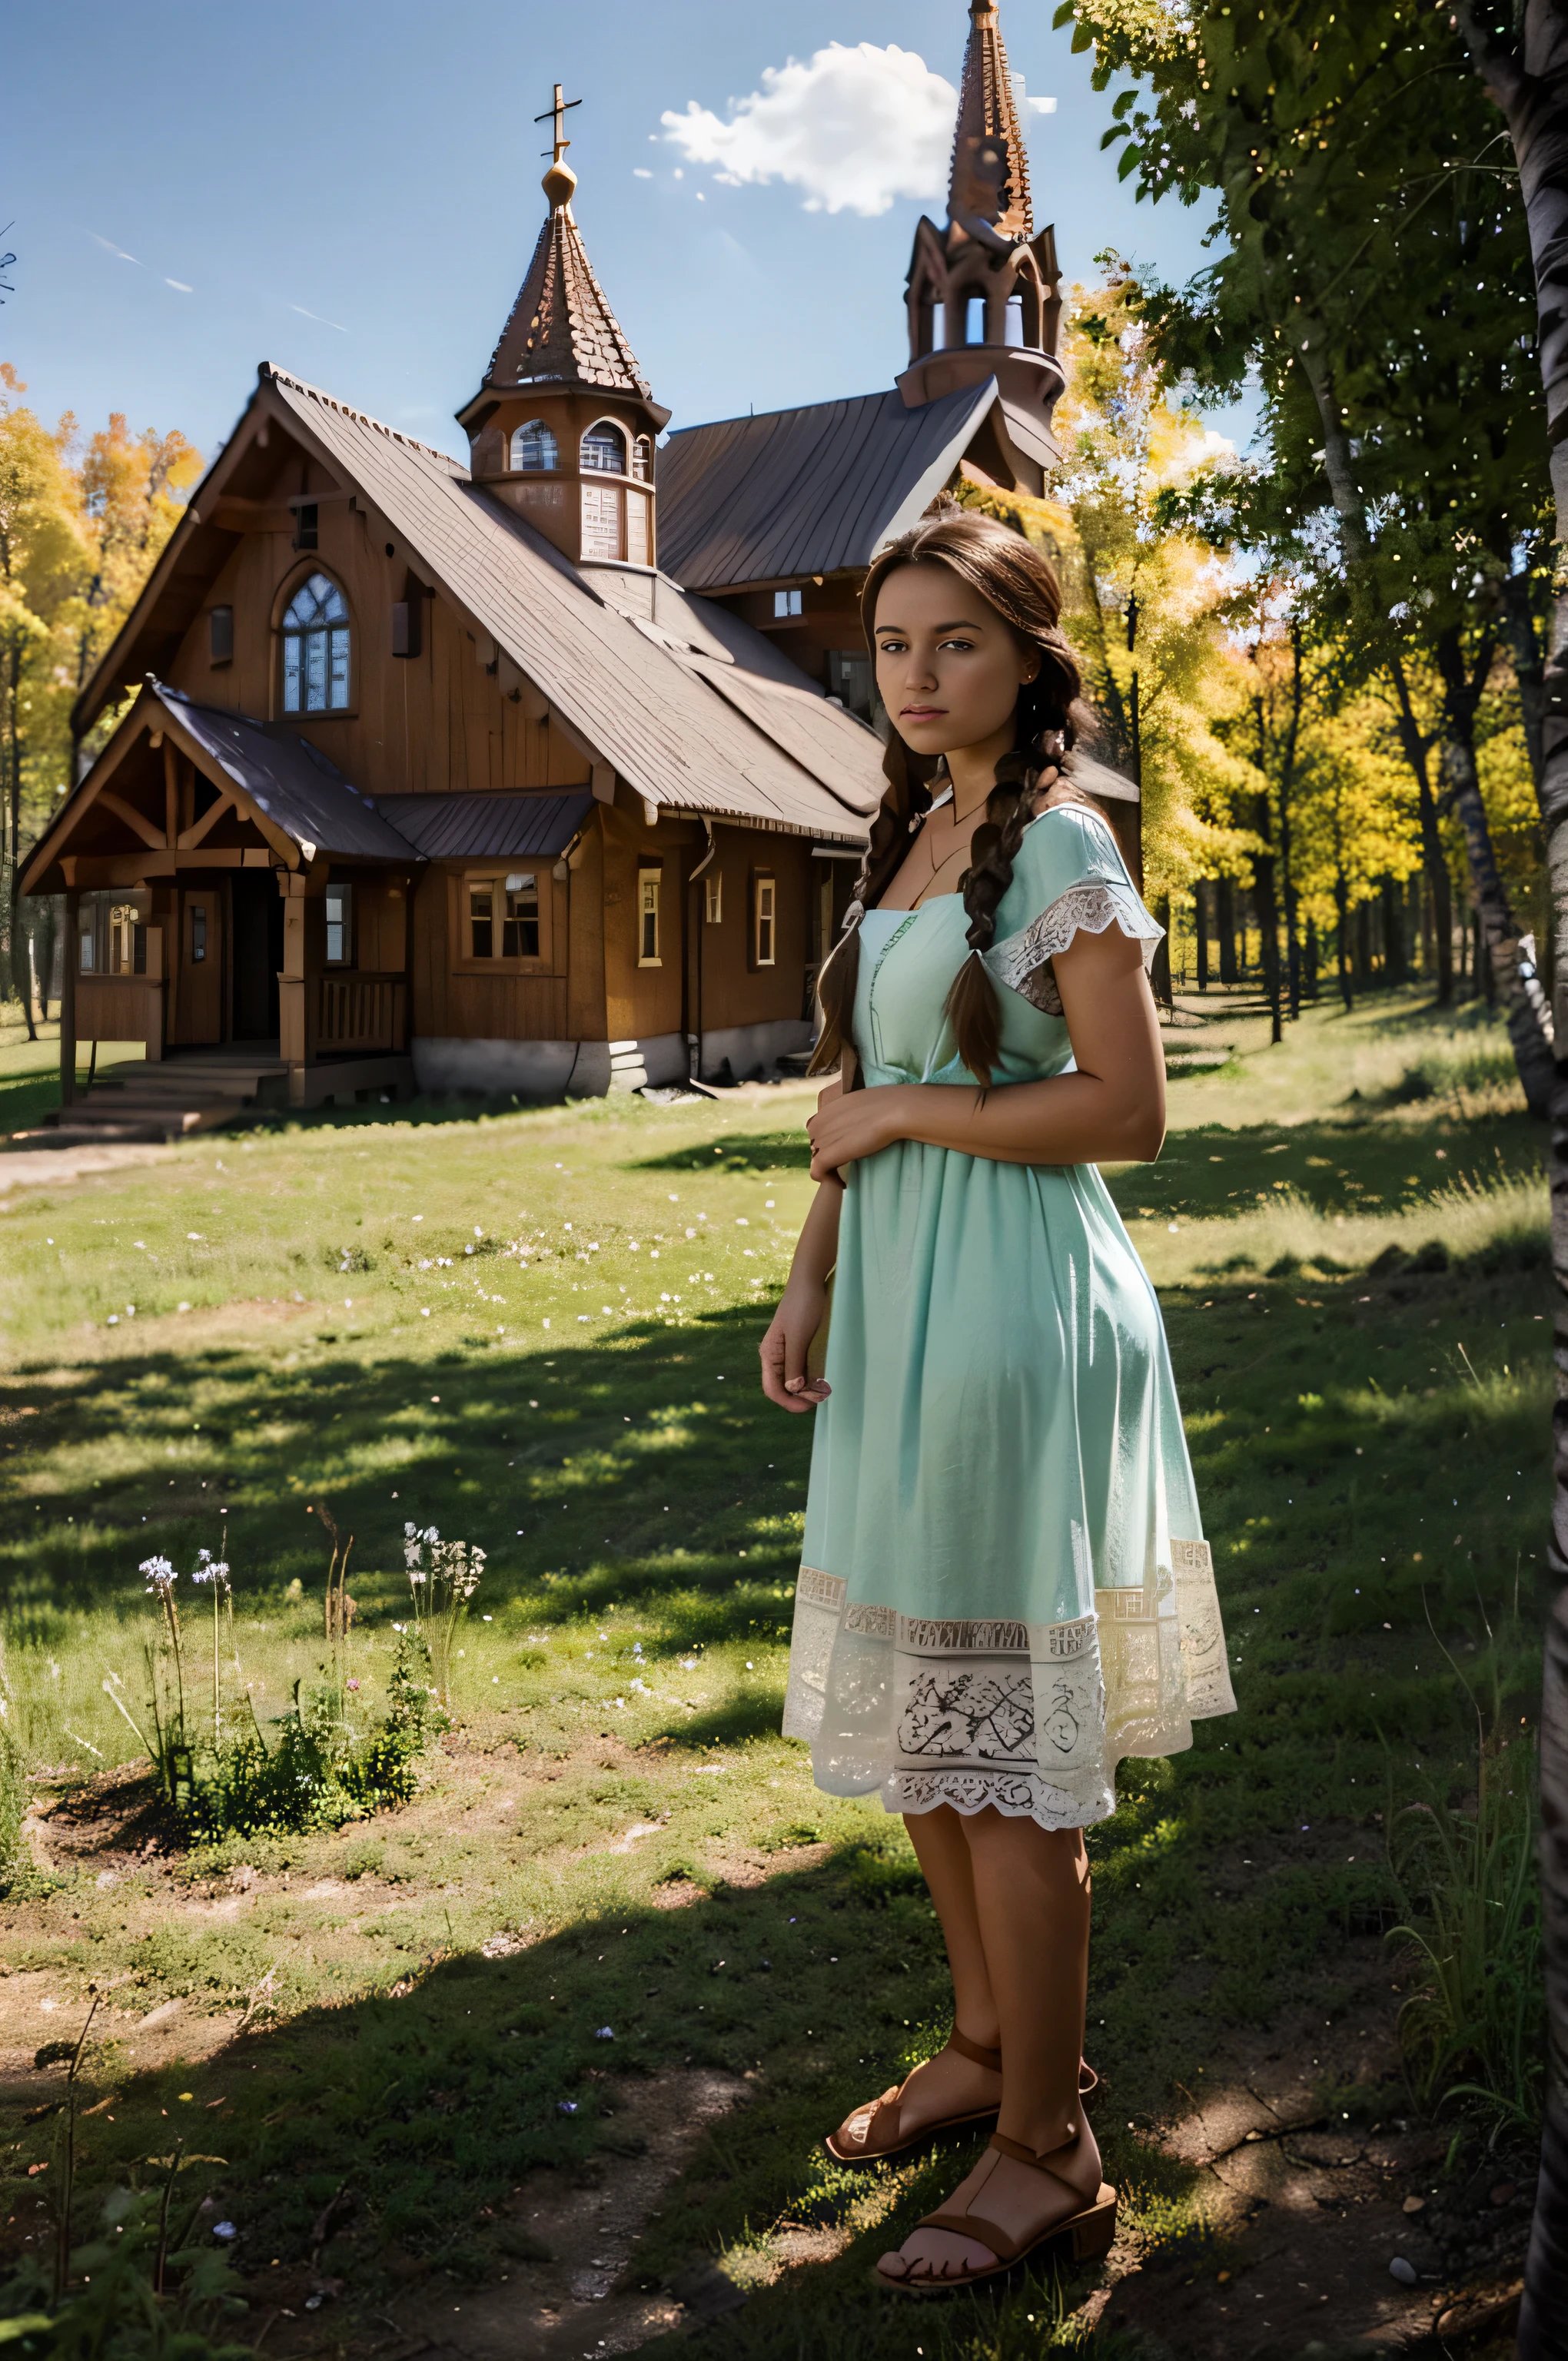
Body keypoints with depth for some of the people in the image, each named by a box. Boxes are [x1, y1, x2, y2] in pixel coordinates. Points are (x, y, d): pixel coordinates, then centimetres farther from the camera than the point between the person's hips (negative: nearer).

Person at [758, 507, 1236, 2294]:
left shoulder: (1062, 848, -9)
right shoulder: (908, 841, 15)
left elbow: (1128, 1111, -16)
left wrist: (906, 1115, -12)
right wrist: (808, 1279, 8)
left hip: (1013, 1309, -8)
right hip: (896, 1308, 8)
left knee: (1003, 1739, -1)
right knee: (914, 1714, 16)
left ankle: (1047, 2154, 16)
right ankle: (984, 2043, 35)